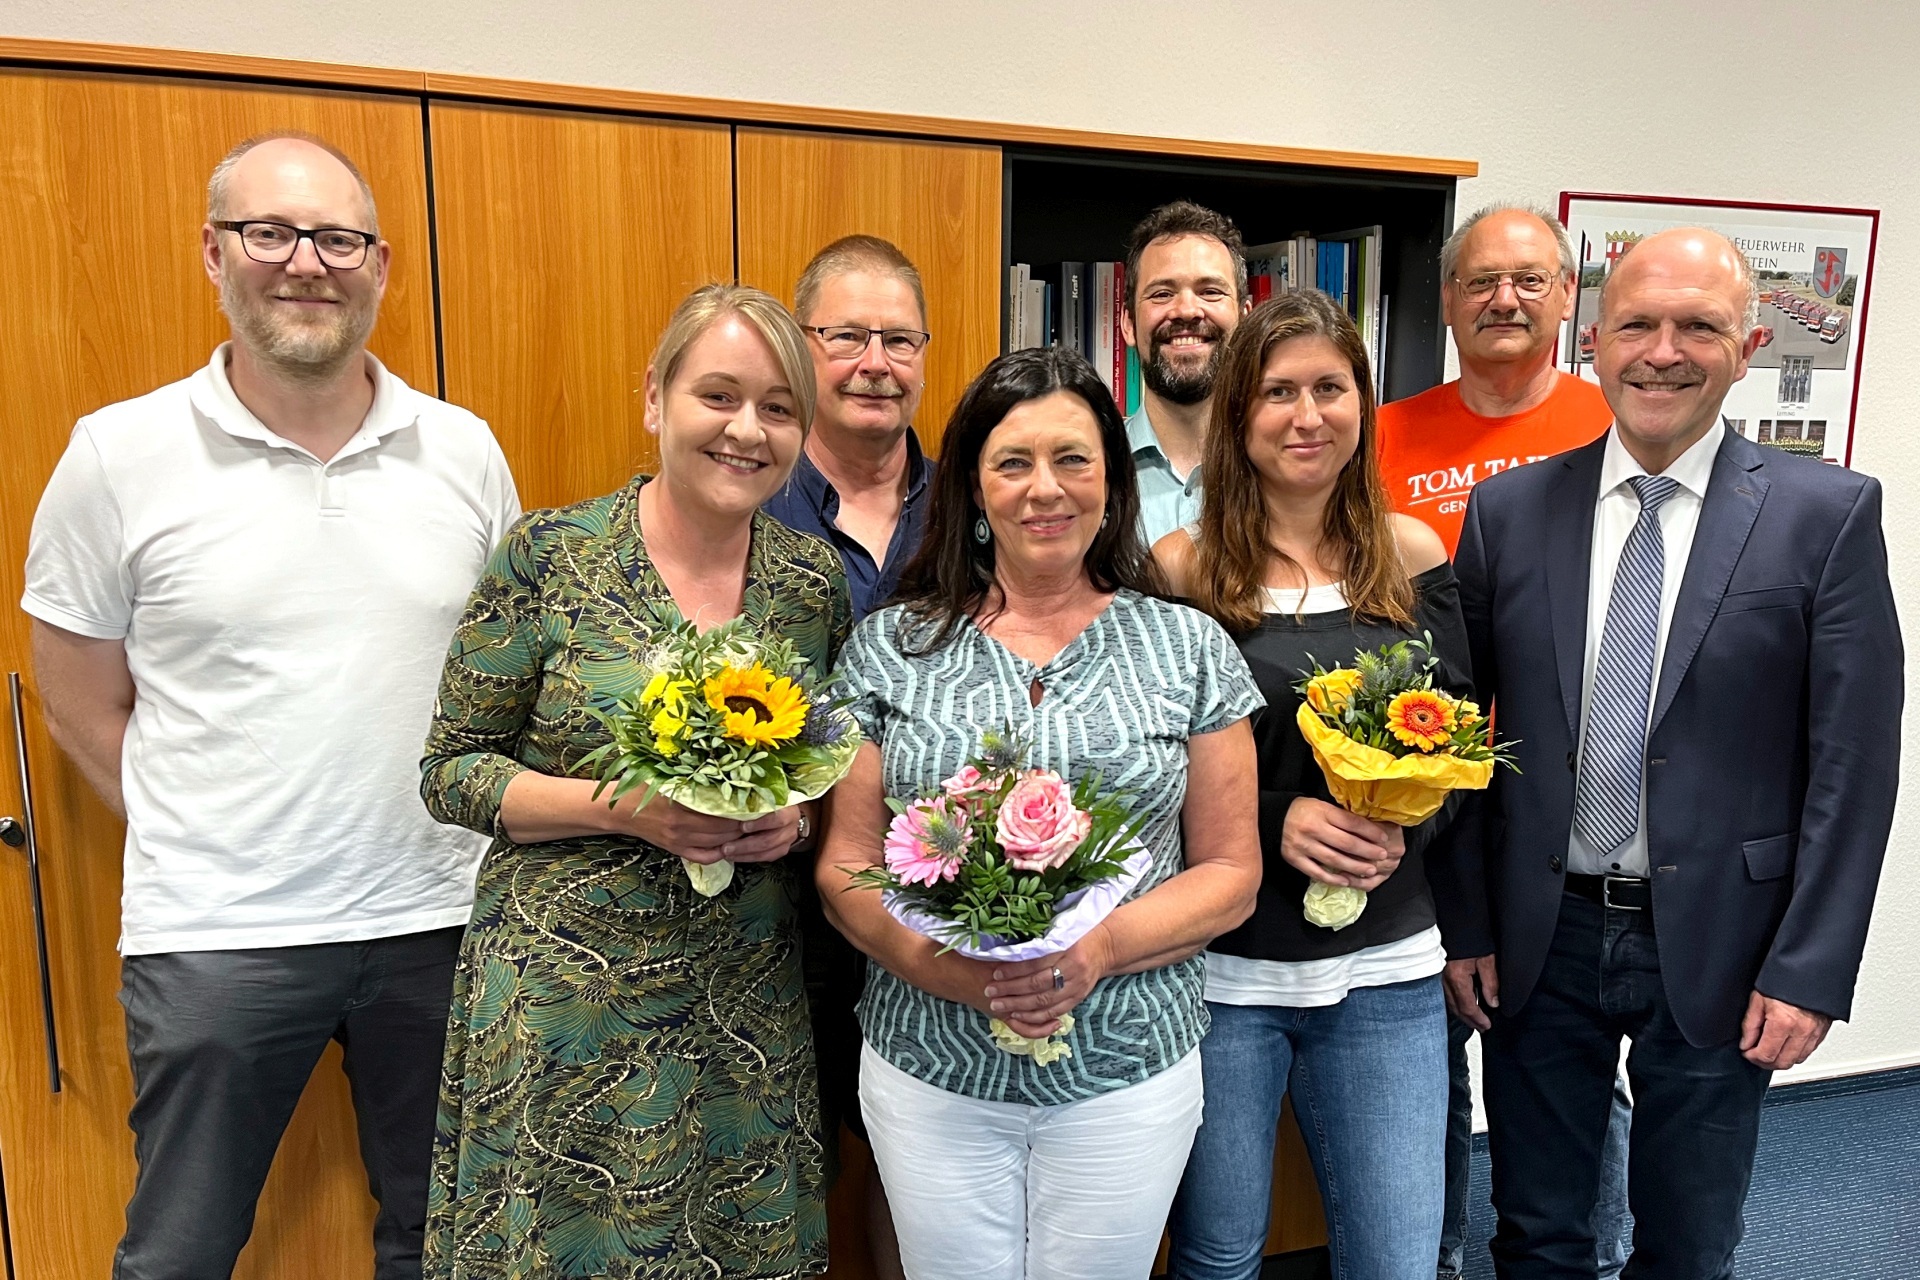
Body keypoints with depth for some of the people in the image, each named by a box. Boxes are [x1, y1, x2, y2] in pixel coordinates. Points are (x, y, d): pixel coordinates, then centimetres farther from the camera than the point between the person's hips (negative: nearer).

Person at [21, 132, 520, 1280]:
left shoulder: (465, 450, 1)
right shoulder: (119, 456, -5)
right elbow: (83, 703, 1)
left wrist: (477, 817, 2)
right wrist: (209, 845, -3)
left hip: (438, 919, 2)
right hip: (215, 938, -2)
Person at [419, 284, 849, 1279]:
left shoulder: (814, 580, 1)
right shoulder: (550, 559, -9)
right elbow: (452, 770, -5)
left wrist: (796, 814, -9)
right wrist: (625, 806, -19)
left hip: (748, 1002, 3)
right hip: (566, 991, -3)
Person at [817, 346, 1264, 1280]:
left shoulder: (1190, 649, -1)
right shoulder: (890, 646, -1)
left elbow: (1230, 873, 0)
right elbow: (844, 866, 1)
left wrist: (1100, 950, -17)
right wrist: (929, 959, -18)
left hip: (1128, 1072, 0)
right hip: (930, 1069, 1)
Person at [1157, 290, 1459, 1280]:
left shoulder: (1413, 556, 2)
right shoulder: (1180, 570, -7)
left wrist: (1406, 828, -13)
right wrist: (1273, 821, -19)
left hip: (1386, 973, 3)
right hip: (1218, 968, -2)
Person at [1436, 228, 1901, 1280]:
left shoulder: (1828, 513, -5)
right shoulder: (1508, 510, -1)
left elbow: (1852, 760, -6)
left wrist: (1810, 969, -9)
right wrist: (1465, 923, 0)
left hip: (1716, 947, -1)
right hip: (1538, 939, 1)